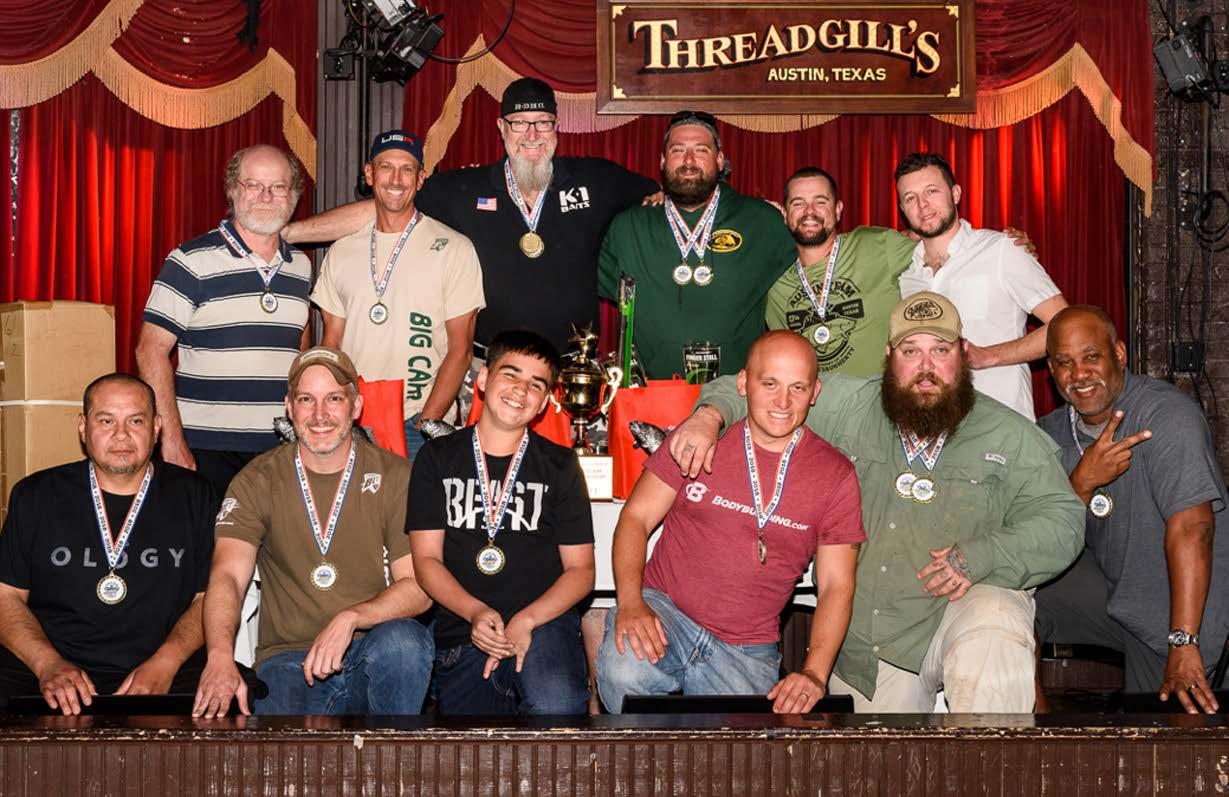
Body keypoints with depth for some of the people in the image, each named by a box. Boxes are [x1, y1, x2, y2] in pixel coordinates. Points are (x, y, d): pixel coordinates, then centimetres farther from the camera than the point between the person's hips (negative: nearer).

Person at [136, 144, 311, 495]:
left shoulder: (301, 266, 12)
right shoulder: (192, 262, -5)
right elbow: (151, 350, -8)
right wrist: (172, 440, -14)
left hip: (281, 451, 4)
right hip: (206, 450, -4)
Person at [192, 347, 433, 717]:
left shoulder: (396, 476, 3)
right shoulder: (257, 482, 5)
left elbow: (419, 588, -4)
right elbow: (227, 576, -10)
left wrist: (349, 619, -23)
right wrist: (219, 654, -30)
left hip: (374, 656, 1)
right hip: (288, 658, -1)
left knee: (402, 640, -33)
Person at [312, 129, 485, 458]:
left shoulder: (454, 249, 0)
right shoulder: (342, 251, 12)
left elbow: (460, 349, -3)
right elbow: (331, 343, 14)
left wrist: (424, 425, -11)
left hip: (421, 425, -3)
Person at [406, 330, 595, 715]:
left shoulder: (559, 465, 10)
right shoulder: (438, 459, 11)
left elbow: (580, 570, 6)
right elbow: (426, 559, 5)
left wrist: (526, 622, -11)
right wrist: (475, 612, -13)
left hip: (543, 625, -2)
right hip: (462, 633, 2)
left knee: (557, 707, -32)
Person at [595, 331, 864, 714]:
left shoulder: (836, 476, 3)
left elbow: (836, 586, 3)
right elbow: (636, 517, 3)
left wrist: (814, 674, -13)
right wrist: (630, 602, -16)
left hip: (747, 651, 1)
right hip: (665, 611, -1)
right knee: (622, 672, -33)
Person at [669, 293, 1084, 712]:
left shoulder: (1010, 437, 2)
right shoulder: (846, 406, 6)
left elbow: (1063, 523, -2)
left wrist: (977, 558, -17)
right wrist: (708, 417, -12)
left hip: (967, 604, -2)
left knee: (992, 645, -33)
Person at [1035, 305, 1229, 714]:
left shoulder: (1168, 415, -21)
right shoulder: (1053, 431, 0)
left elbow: (1190, 528, -30)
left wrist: (1184, 646, -36)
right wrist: (1083, 481, -25)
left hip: (1174, 608, -5)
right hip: (1107, 586, 5)